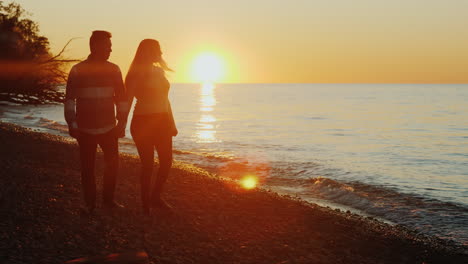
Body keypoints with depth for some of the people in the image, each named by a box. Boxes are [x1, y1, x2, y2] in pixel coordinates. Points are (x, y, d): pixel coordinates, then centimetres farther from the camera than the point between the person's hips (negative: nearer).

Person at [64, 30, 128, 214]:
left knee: (113, 163, 3)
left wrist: (122, 123, 3)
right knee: (88, 167, 3)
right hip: (85, 129, -2)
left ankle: (108, 200, 19)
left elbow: (121, 97, 7)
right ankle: (90, 204, 15)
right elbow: (69, 99, -2)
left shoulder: (113, 70, 4)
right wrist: (72, 124, -8)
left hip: (108, 128, 2)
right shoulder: (78, 70, -3)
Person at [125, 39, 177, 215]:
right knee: (148, 165, -2)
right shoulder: (136, 74, -8)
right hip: (143, 122, -7)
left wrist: (172, 123, 19)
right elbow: (127, 100, -14)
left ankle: (155, 198, 25)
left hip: (162, 121, 7)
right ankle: (146, 205, 12)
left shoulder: (159, 71, 14)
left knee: (166, 162, 7)